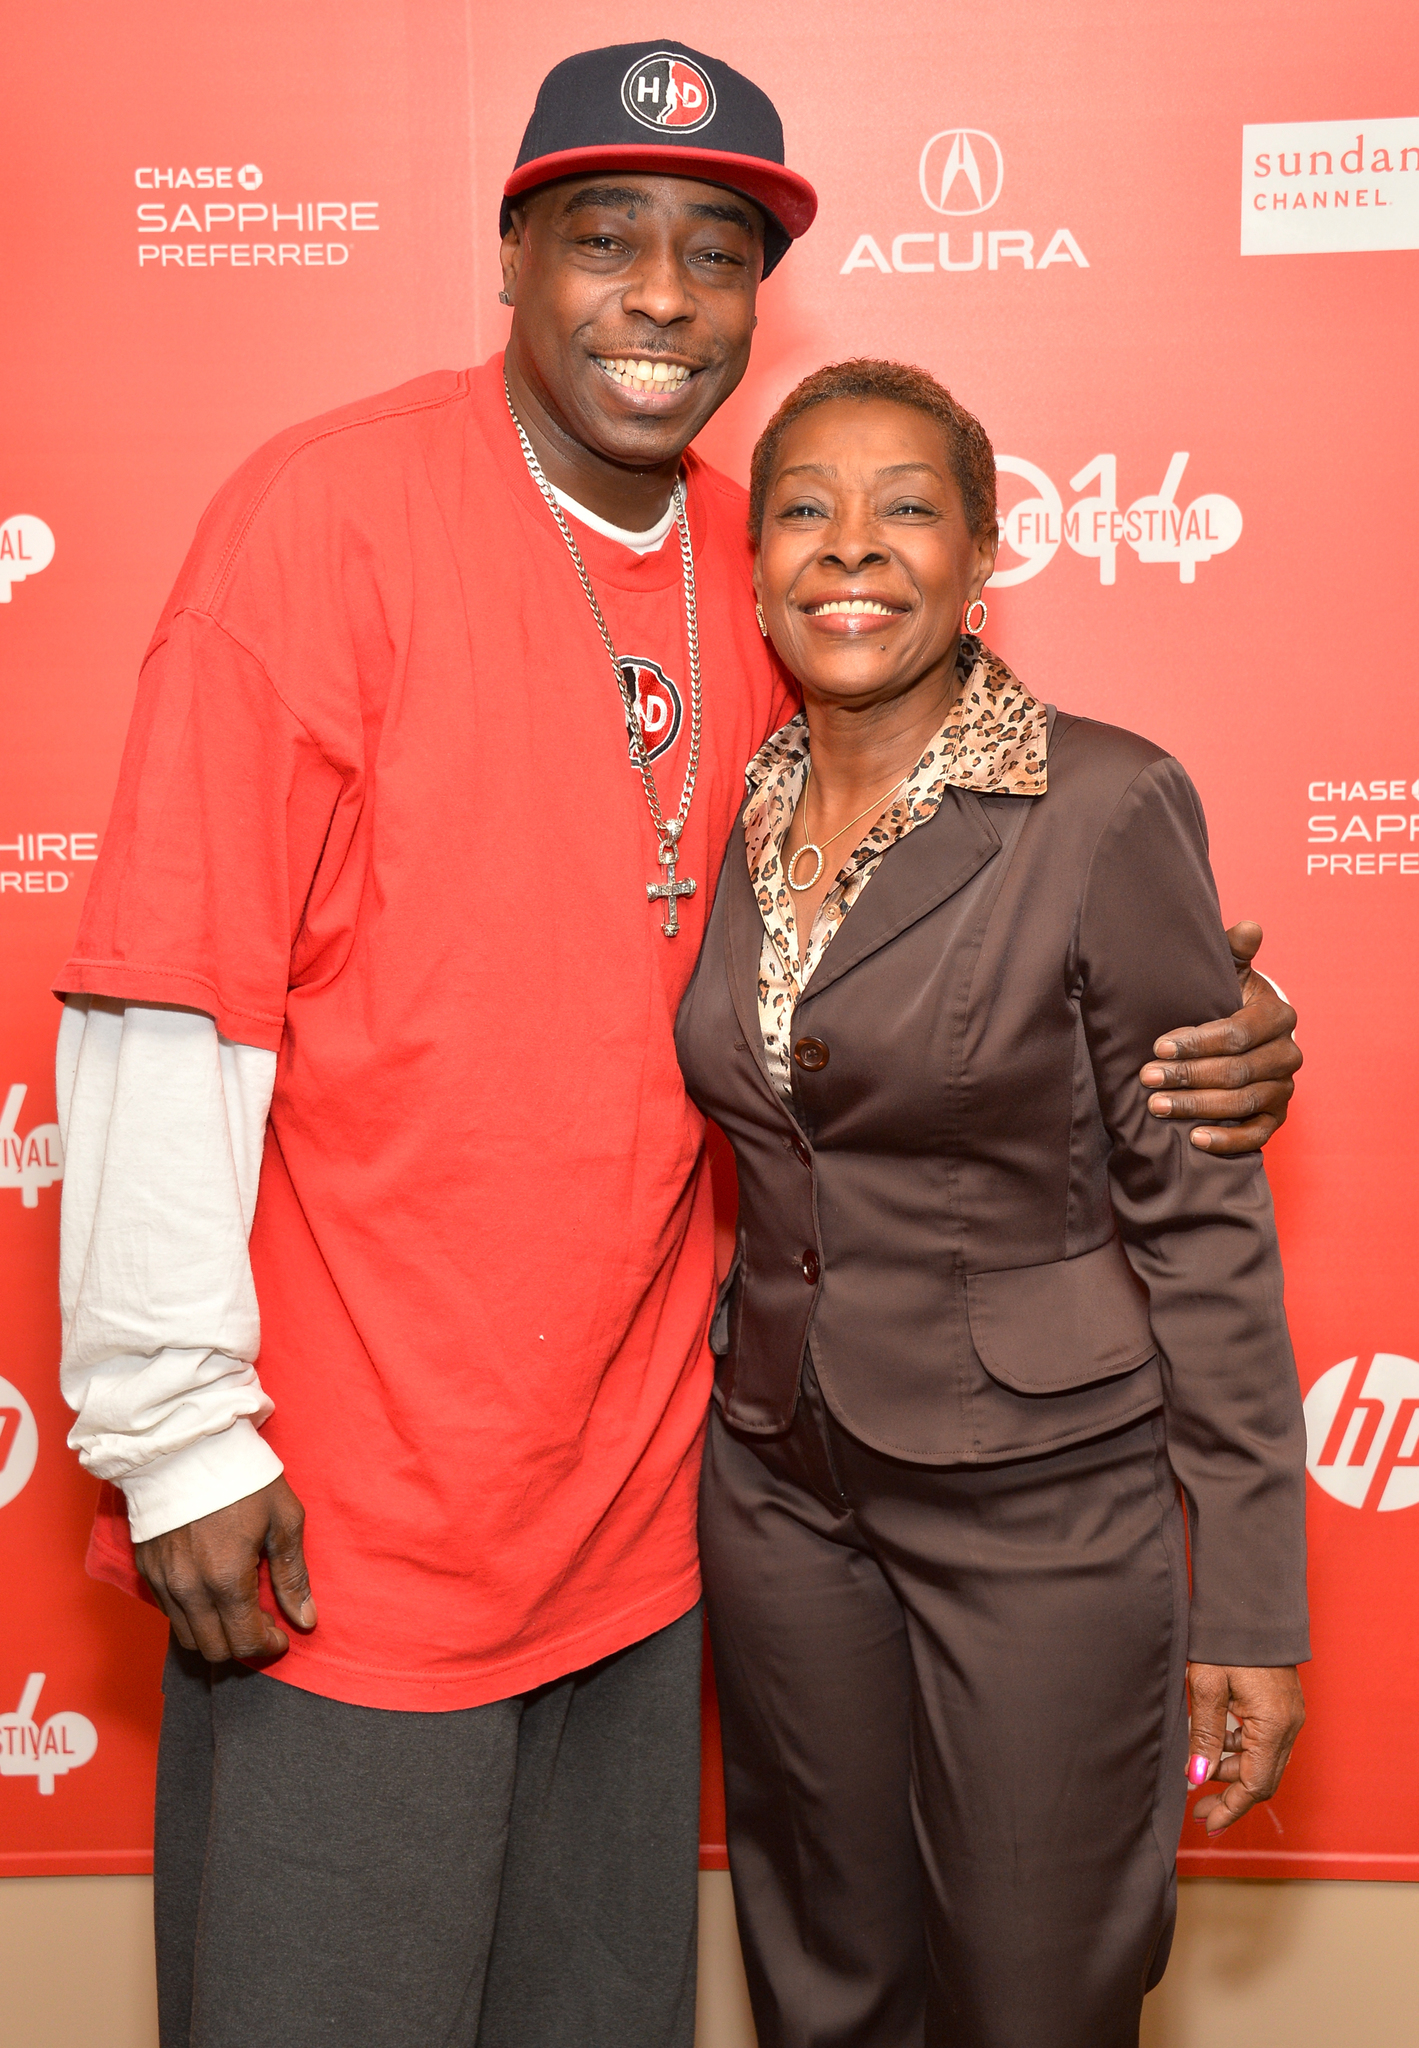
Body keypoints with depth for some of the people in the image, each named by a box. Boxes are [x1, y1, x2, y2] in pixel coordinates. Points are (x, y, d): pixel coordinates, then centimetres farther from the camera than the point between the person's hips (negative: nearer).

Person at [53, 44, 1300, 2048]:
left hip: (636, 1492, 6)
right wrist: (175, 1430, -13)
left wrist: (1167, 1055, -1)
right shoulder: (332, 511, -12)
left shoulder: (761, 579, 5)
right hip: (342, 1520, -5)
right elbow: (166, 993, -14)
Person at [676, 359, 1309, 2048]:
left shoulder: (1106, 808, -14)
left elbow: (1201, 1215, -11)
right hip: (776, 1477, 5)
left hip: (1044, 1487, -4)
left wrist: (1250, 1596, -10)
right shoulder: (732, 814, 2)